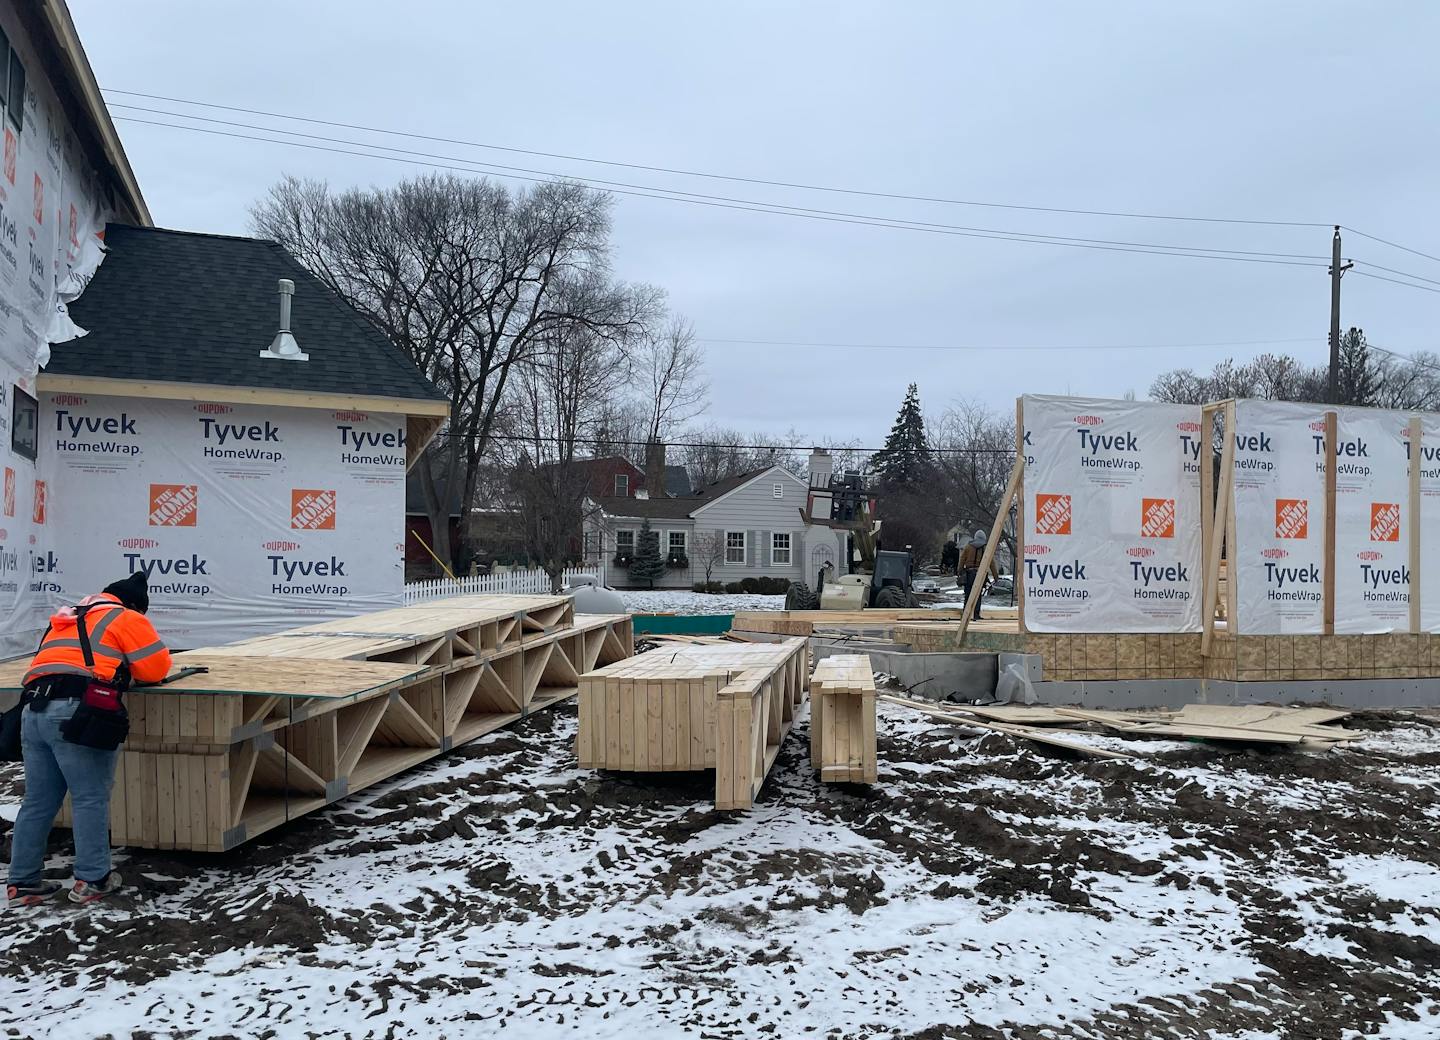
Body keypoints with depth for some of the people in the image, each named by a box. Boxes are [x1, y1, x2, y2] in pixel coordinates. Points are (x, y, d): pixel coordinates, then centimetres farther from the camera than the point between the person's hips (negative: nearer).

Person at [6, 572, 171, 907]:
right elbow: (156, 668, 4)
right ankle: (91, 880, 6)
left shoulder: (68, 619, 31)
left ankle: (22, 883, 19)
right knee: (90, 799, 1)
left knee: (38, 802, 14)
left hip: (34, 711, 7)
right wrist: (124, 667, 24)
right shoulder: (127, 618, 8)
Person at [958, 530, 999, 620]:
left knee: (968, 595, 7)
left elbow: (962, 561, 3)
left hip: (969, 574, 1)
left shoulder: (968, 548, 5)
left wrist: (960, 573, 9)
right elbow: (992, 564, 3)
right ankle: (976, 615, 0)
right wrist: (996, 576, 8)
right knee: (977, 596, 4)